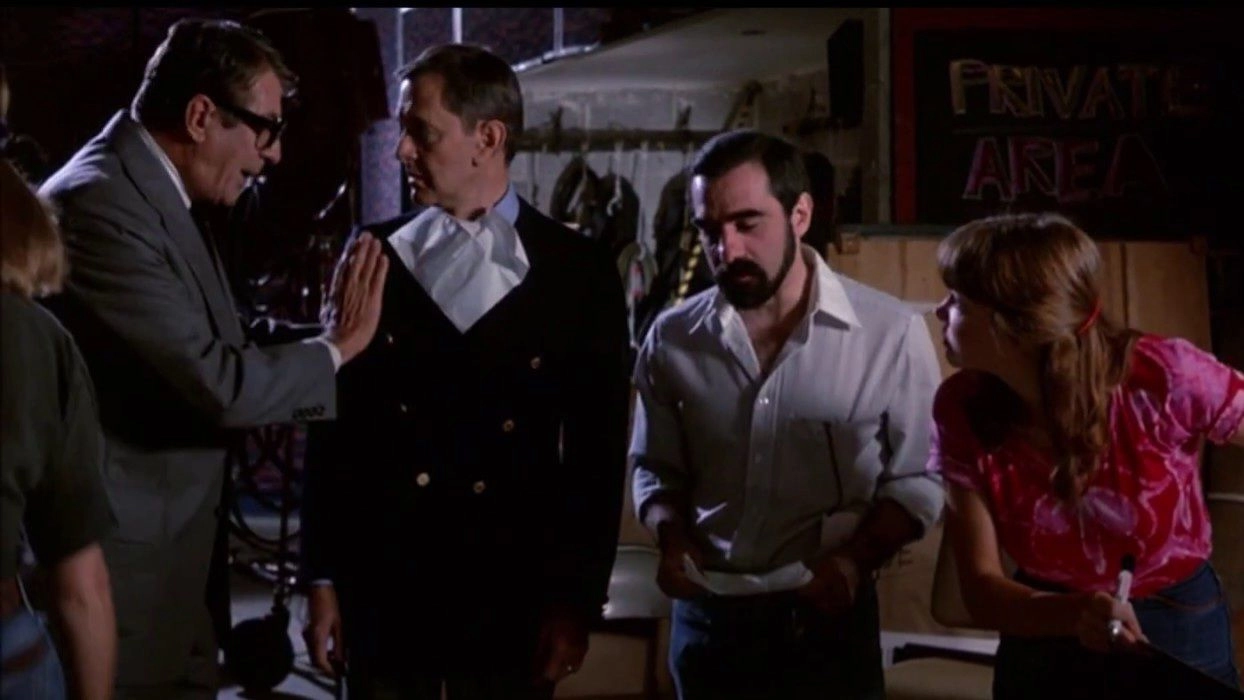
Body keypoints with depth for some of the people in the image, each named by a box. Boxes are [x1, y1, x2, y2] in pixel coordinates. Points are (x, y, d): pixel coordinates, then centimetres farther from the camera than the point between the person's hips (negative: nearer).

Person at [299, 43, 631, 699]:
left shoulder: (578, 271, -1)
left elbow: (597, 448, -1)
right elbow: (333, 424, 5)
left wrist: (578, 598, -3)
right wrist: (322, 577, 2)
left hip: (513, 593, -1)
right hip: (379, 585, 1)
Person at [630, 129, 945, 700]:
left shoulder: (890, 332, -8)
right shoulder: (672, 340, -2)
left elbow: (915, 479, -2)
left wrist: (854, 559, -16)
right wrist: (673, 541, -8)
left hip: (826, 618, -2)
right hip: (705, 616, 2)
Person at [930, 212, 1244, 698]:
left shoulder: (1164, 377, -25)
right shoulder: (961, 409, -16)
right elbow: (981, 591, -15)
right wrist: (1077, 615, -34)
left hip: (1181, 638, -1)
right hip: (1043, 650, 2)